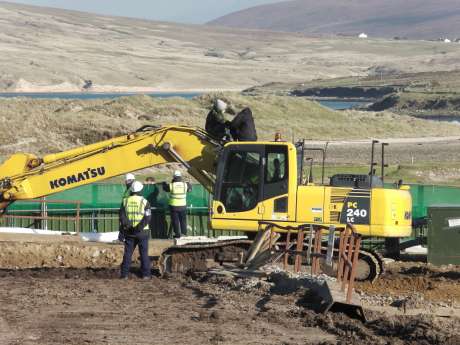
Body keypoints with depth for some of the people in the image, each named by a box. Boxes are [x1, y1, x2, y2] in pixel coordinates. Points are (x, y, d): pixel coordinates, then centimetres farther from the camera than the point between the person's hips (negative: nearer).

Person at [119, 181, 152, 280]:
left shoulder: (125, 201, 4)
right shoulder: (144, 201, -5)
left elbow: (122, 216, -3)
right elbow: (147, 217, -13)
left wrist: (126, 225, -10)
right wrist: (140, 227, -18)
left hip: (129, 232, 2)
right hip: (142, 232, -2)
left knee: (127, 253, 7)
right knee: (144, 253, 4)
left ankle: (124, 274, 6)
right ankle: (145, 274, 4)